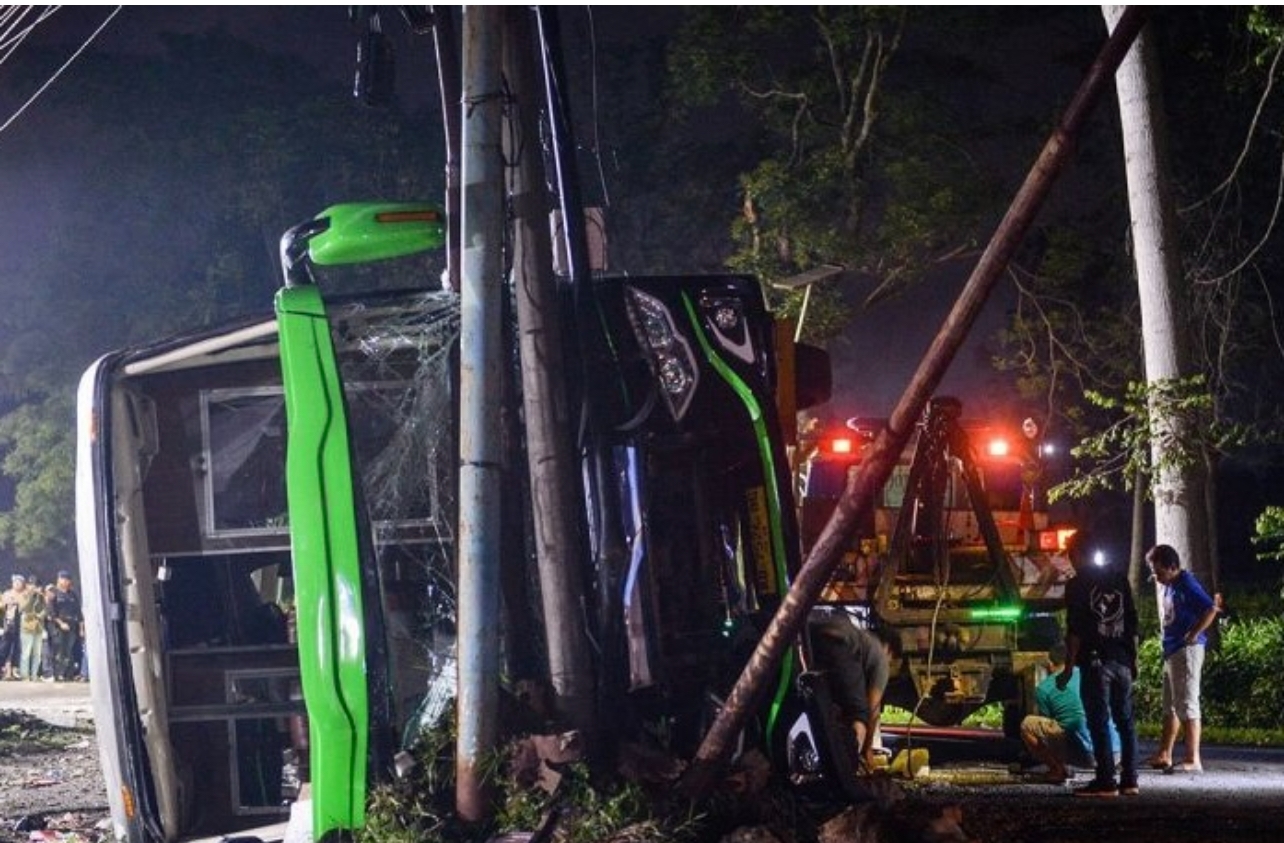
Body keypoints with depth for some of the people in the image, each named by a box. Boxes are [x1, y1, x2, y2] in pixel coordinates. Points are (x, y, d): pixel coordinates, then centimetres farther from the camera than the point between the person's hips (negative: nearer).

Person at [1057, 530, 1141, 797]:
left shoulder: (1077, 585, -6)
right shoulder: (1119, 579, 11)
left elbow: (1075, 630, -10)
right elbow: (1132, 623, 12)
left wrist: (1069, 667, -7)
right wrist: (1133, 659, 18)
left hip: (1095, 662, -6)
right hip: (1122, 660, 6)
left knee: (1099, 723, -4)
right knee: (1125, 721, 10)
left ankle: (1106, 781, -7)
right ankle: (1129, 780, 11)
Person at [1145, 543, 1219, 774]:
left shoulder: (1186, 584, -13)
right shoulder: (1167, 587, 14)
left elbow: (1211, 609, -22)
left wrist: (1193, 634, -19)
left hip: (1187, 650, -10)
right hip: (1171, 651, 10)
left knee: (1187, 704, -10)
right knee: (1170, 706, 15)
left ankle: (1193, 760, -9)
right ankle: (1164, 756, 22)